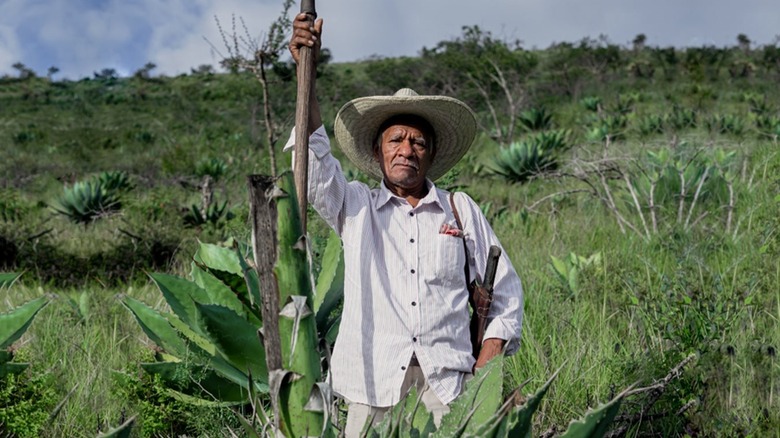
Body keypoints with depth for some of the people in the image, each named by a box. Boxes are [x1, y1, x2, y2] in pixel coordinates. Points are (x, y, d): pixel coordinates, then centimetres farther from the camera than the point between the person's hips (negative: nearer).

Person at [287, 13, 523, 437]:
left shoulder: (462, 210, 13)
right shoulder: (355, 207, 11)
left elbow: (505, 293, 16)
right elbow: (313, 162, -6)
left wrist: (486, 367, 3)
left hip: (447, 380, 0)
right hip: (375, 383, 0)